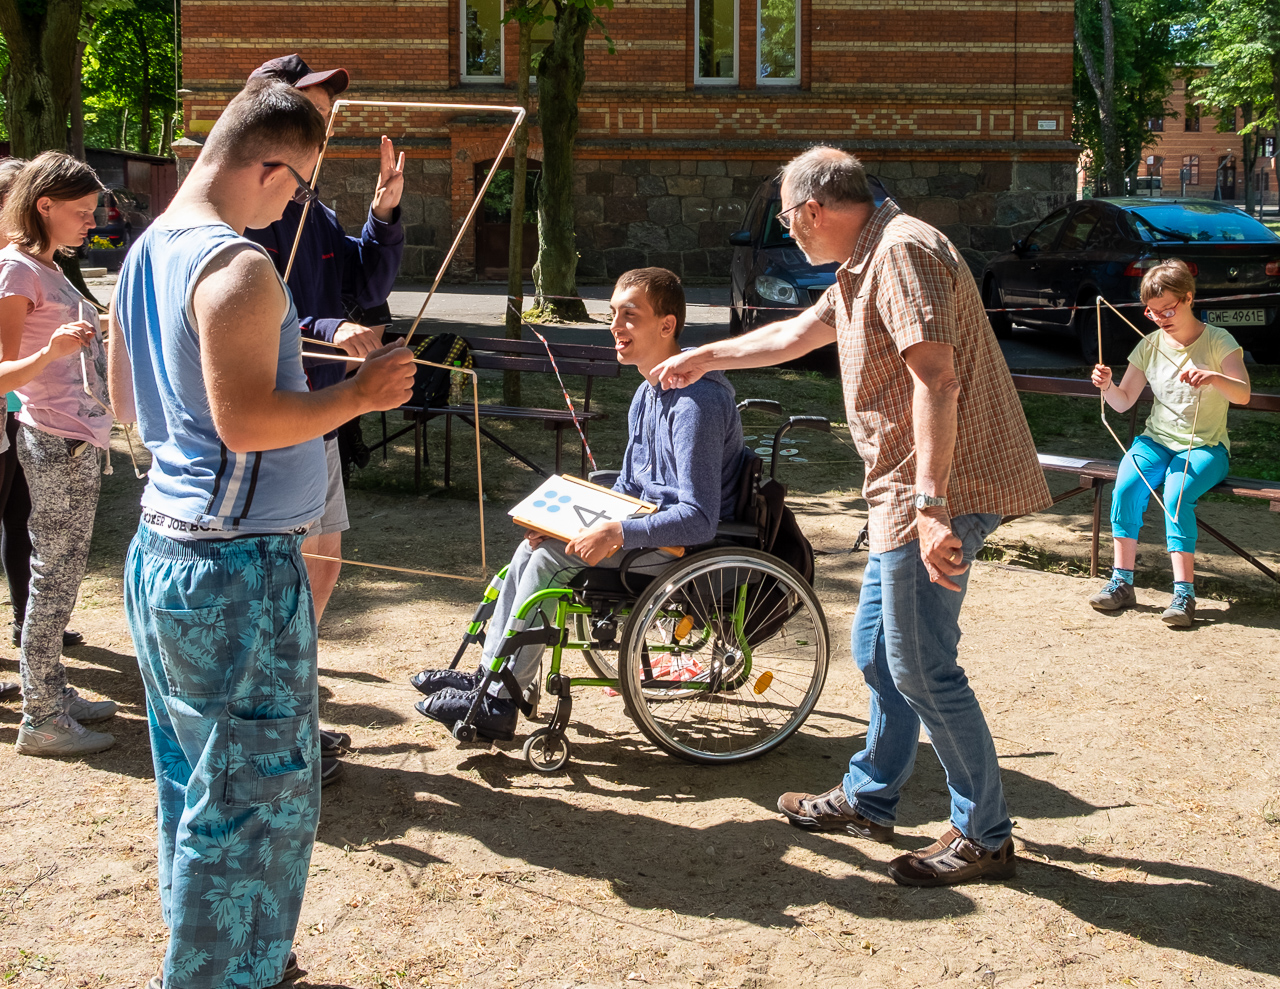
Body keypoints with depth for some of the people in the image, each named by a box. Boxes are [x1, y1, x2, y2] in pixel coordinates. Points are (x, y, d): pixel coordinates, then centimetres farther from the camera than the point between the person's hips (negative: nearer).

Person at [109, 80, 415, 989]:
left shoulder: (146, 252, 12)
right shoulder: (238, 269, -18)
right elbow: (244, 421, -26)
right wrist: (358, 394, -13)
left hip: (161, 547, 10)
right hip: (238, 565, -10)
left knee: (197, 778, 20)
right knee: (259, 791, 2)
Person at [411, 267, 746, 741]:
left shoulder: (697, 404, -22)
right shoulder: (649, 392, 10)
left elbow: (698, 520, -28)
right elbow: (628, 486, 17)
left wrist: (617, 534, -30)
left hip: (685, 546, -10)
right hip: (654, 529, 10)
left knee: (549, 558, -18)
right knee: (535, 546, 2)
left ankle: (498, 706, -10)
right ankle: (488, 679, 8)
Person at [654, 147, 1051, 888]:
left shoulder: (901, 251, -15)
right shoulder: (866, 264, 18)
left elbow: (936, 380, -25)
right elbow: (798, 333, 34)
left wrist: (931, 504, -30)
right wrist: (705, 357, 43)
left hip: (941, 491, -11)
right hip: (906, 492, 11)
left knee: (922, 666, -5)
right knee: (878, 651, 18)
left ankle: (985, 837, 7)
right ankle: (868, 800, 33)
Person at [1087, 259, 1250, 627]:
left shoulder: (1218, 341, -4)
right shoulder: (1151, 345, 7)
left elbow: (1243, 394, -20)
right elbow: (1123, 401, 8)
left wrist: (1213, 377, -42)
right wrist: (1107, 386, -15)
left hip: (1205, 447, -3)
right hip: (1156, 440, 3)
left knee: (1176, 494, -33)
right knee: (1126, 486, -27)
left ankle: (1184, 593, -29)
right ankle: (1122, 583, -21)